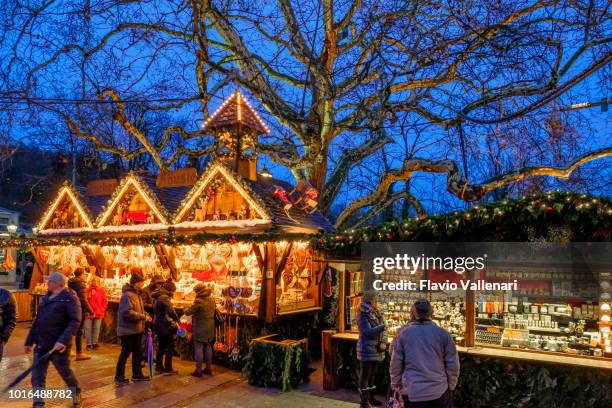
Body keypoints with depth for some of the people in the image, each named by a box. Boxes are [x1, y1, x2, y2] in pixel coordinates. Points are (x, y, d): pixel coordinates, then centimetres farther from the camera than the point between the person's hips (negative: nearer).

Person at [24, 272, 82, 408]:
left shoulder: (70, 298, -11)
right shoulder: (46, 298, 13)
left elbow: (75, 321, -20)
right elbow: (37, 320, 19)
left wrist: (63, 340, -30)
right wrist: (29, 341, 18)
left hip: (58, 345, -6)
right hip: (41, 344, 6)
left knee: (65, 373, 8)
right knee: (37, 376, 2)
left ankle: (76, 394, 32)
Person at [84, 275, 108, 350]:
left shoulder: (102, 290, 2)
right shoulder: (87, 290, -1)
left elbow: (105, 302, 3)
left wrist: (101, 311, -3)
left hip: (98, 314, 0)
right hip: (88, 313, 0)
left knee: (96, 329, 7)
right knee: (88, 328, 4)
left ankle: (94, 343, 16)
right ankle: (88, 344, 13)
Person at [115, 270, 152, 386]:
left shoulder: (136, 293, 12)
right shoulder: (127, 295, -19)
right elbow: (128, 312, -27)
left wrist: (145, 315, 3)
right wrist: (143, 316, -22)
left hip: (136, 329, 9)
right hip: (128, 329, -9)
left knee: (137, 352, 16)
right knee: (125, 353, 0)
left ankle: (137, 374, 27)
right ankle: (119, 376, 12)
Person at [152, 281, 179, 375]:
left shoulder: (156, 297, 11)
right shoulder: (164, 297, -19)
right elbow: (170, 311, -30)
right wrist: (176, 321, -19)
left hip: (158, 325, 9)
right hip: (165, 325, -9)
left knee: (160, 346, 17)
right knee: (169, 346, 2)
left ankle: (158, 367, 23)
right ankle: (168, 369, 4)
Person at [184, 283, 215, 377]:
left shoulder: (198, 301, -20)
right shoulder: (212, 300, 3)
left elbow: (188, 312, -15)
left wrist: (185, 309, 6)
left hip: (200, 328, -7)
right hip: (210, 327, 7)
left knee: (198, 348, 2)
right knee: (208, 346, 17)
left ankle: (198, 370, 7)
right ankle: (209, 368, 25)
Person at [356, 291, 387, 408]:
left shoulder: (377, 314, 9)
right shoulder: (362, 316, -13)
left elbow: (383, 330, 6)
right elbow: (369, 332, -23)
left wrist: (383, 342, -10)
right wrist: (383, 326, -20)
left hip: (376, 350, 7)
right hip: (367, 350, -7)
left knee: (371, 374, 19)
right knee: (364, 375, 2)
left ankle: (371, 397, 32)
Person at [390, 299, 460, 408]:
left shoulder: (403, 334, -4)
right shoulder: (443, 334, -3)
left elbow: (395, 364, -2)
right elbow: (452, 364, 0)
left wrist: (396, 385, 12)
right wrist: (450, 386, 14)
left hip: (412, 393, 0)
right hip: (439, 392, 0)